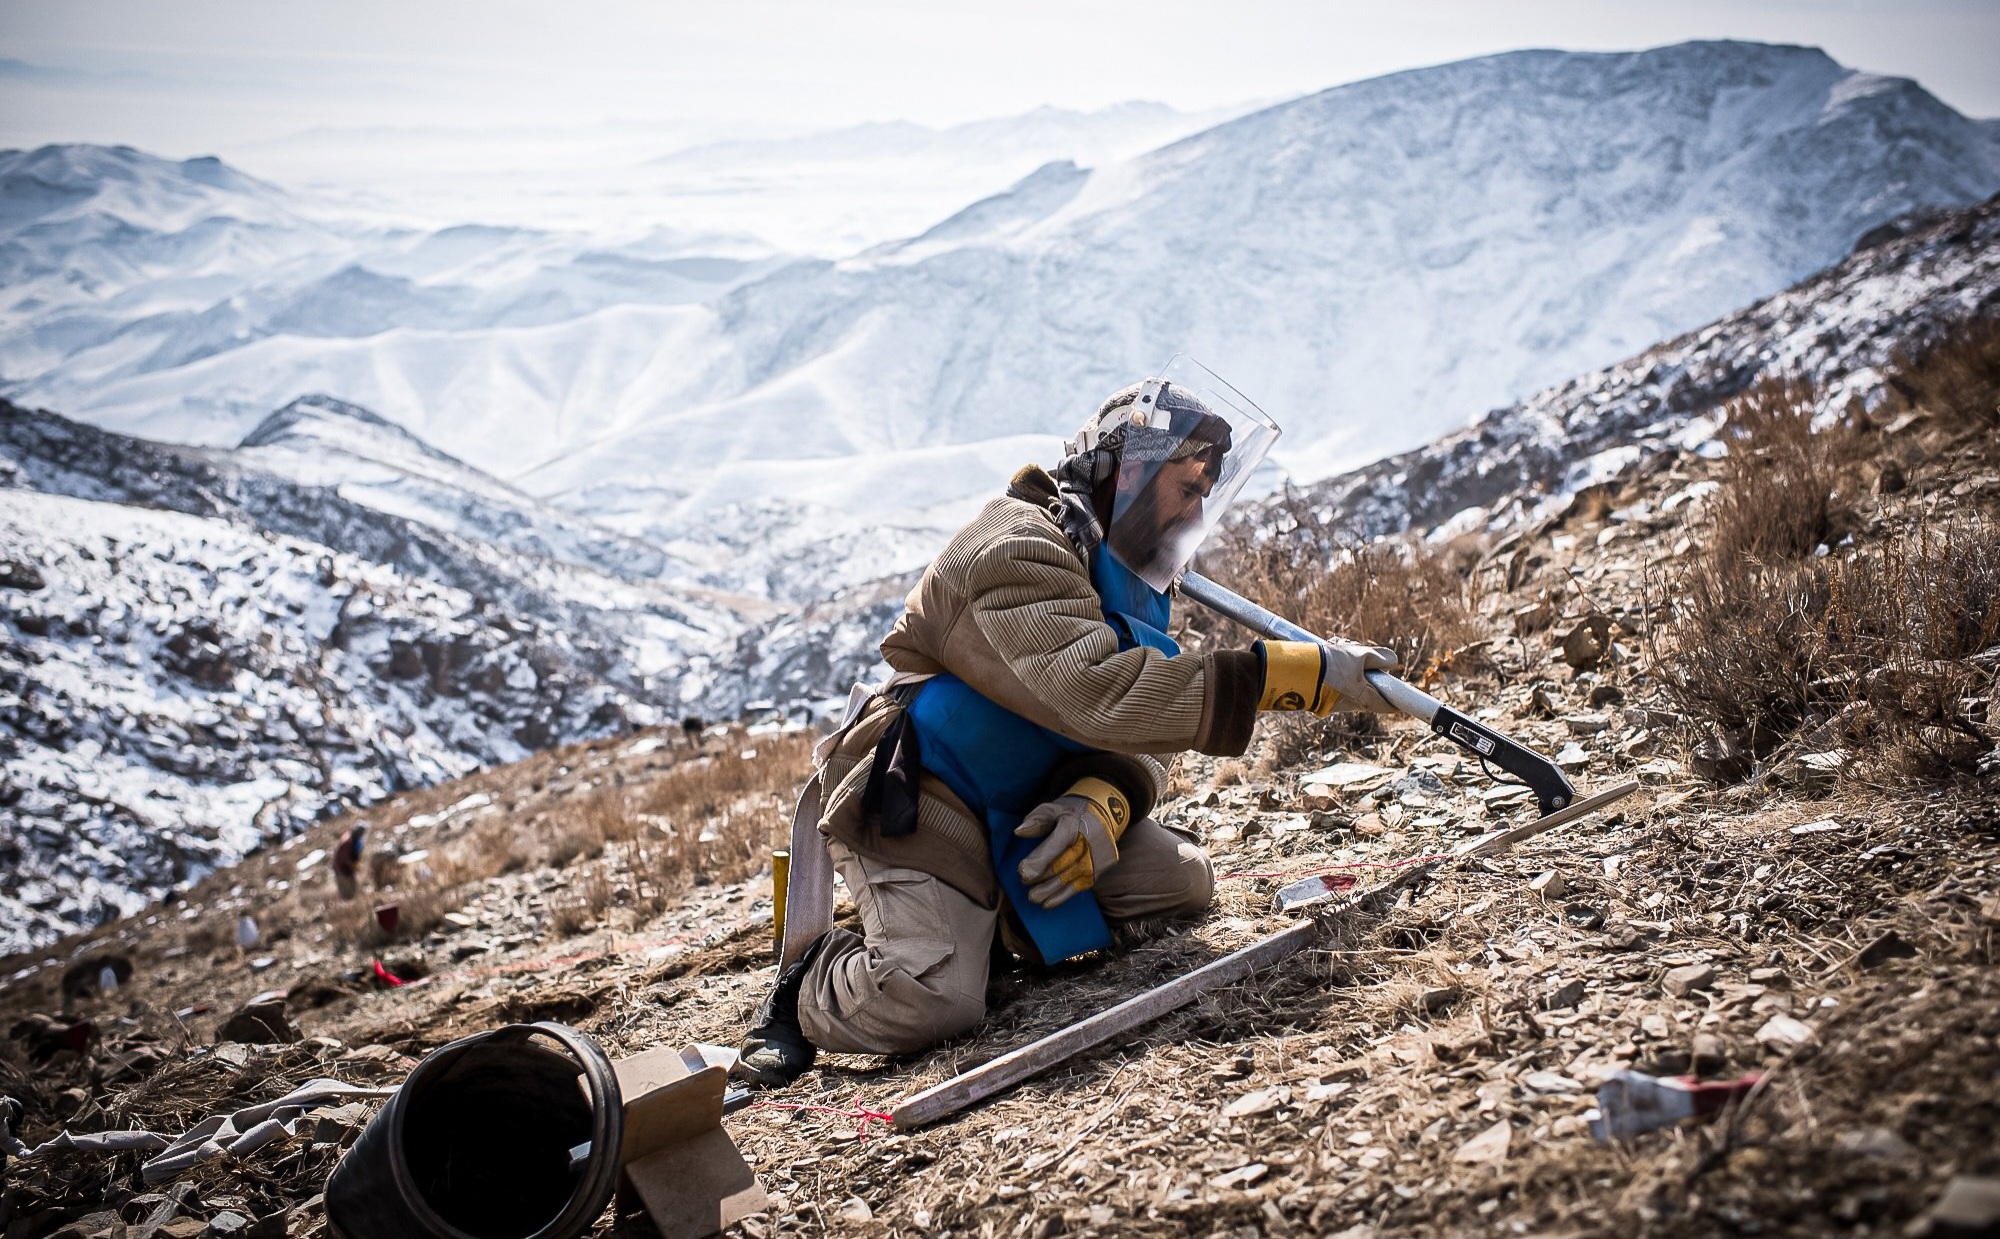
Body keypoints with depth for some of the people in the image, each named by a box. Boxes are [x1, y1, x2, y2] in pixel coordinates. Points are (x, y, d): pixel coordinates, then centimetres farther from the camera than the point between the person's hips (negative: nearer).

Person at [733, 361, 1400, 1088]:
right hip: (922, 806, -9)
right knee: (929, 1002, -27)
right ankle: (813, 981, 5)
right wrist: (1293, 674, -38)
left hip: (1028, 809, 9)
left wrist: (1103, 803, -22)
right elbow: (1096, 693, -39)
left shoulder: (1136, 577, 10)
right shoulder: (1020, 552, -22)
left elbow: (1139, 730, 4)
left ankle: (977, 920, 6)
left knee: (1181, 884, -2)